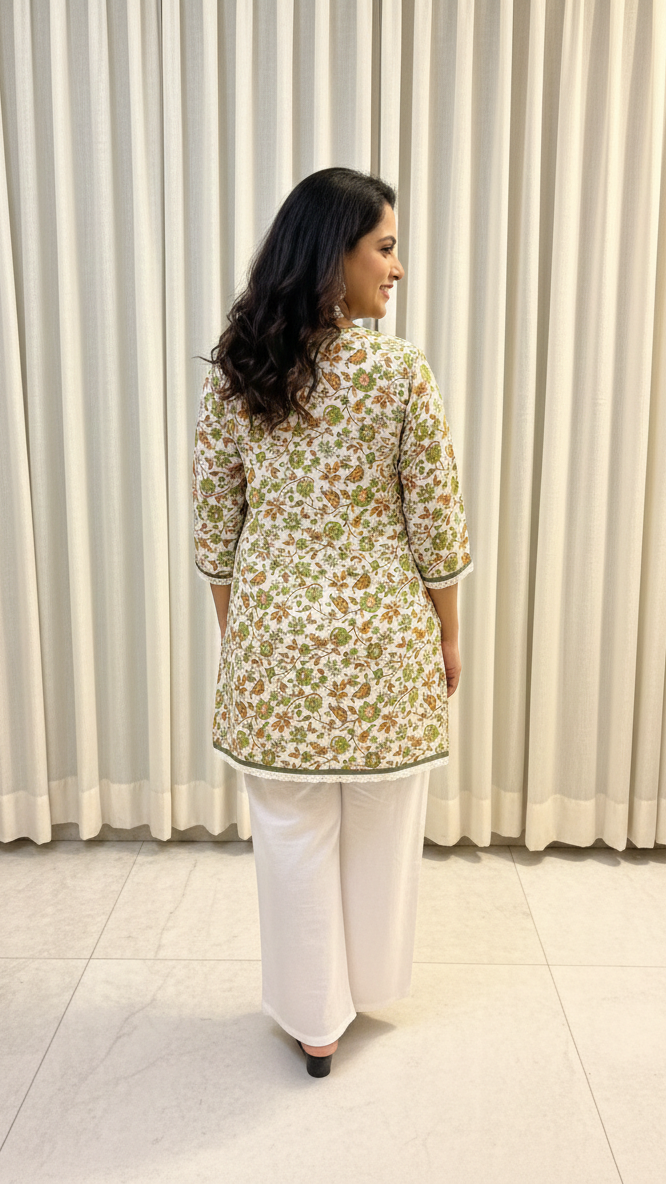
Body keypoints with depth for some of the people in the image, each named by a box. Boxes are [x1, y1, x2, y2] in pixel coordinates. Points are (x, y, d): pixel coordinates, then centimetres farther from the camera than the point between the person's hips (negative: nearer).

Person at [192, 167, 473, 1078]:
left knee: (294, 834, 16)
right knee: (382, 831, 20)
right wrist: (448, 632, 5)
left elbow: (213, 527, 0)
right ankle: (372, 983, 42)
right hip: (380, 634, -2)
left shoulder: (233, 371, -3)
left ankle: (315, 1019, 33)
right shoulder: (401, 369, -12)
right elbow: (436, 524, -9)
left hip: (275, 634, 2)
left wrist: (234, 629, 12)